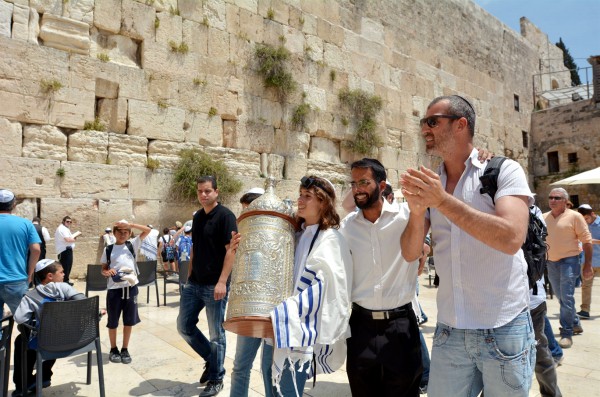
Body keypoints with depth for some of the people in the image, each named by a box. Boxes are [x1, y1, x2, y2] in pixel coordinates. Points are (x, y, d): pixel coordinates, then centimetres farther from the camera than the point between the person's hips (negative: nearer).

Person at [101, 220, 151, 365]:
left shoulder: (133, 244, 4)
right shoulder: (108, 249, 5)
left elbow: (147, 230, -4)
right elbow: (103, 269, 10)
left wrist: (129, 224, -11)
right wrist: (106, 272, -13)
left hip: (131, 287, 0)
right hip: (114, 289, 0)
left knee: (129, 321, 8)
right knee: (113, 322, 9)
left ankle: (125, 349, 23)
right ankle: (113, 349, 28)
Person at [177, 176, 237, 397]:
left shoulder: (225, 216, -11)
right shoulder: (197, 217, 11)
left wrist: (222, 282, -22)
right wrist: (190, 276, 15)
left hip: (215, 285, -7)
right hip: (194, 284, 7)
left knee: (216, 334, 4)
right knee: (184, 326, 11)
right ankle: (210, 359, 32)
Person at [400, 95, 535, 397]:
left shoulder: (504, 170, -6)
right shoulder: (429, 182, 6)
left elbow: (511, 238, -22)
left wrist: (443, 201, -24)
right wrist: (417, 210, -18)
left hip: (503, 328, -3)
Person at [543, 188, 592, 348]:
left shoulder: (574, 216, -6)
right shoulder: (544, 218, 7)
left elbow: (586, 240, -6)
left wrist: (588, 264, -10)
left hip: (568, 261, -5)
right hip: (550, 263, 5)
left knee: (566, 298, -9)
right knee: (561, 297, 16)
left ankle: (567, 333, 0)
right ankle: (575, 323, 35)